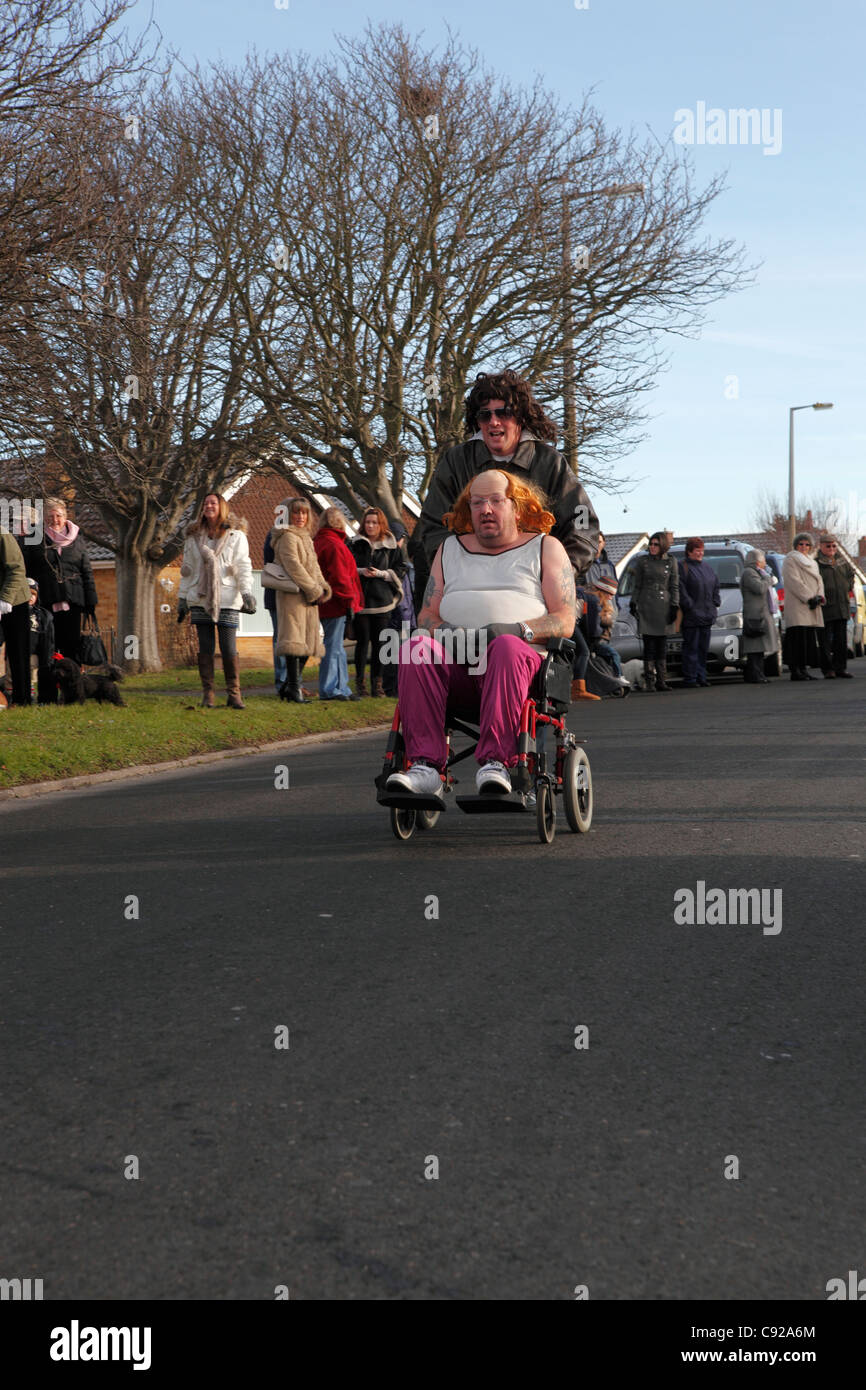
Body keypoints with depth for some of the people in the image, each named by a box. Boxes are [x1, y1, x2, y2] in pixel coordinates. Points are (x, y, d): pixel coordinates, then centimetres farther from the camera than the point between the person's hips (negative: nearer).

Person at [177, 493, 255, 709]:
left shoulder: (236, 536, 5)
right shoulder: (193, 537, 15)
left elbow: (243, 567, 0)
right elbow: (187, 569, 18)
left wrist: (246, 593, -11)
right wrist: (182, 598, 14)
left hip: (227, 600, -3)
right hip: (200, 600, 3)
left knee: (229, 649, -6)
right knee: (205, 648, 2)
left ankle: (234, 694, 3)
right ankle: (207, 694, 6)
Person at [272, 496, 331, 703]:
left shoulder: (306, 537, 20)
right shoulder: (288, 536, -9)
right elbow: (293, 566, -18)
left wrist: (323, 587, 4)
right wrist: (315, 590, -14)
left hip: (309, 598, 9)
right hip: (293, 595, -9)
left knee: (308, 642, 10)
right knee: (295, 640, -11)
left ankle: (291, 685, 17)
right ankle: (294, 687, -9)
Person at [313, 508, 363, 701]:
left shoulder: (317, 542, 16)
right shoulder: (334, 545, -14)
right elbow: (340, 576, -18)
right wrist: (348, 601, -15)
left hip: (326, 605, 10)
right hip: (335, 605, -10)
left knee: (336, 647, 13)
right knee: (333, 646, -5)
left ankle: (342, 689, 17)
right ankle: (328, 690, -3)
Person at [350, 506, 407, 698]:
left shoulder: (390, 546, 6)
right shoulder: (356, 544, 5)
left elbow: (401, 569, 6)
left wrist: (381, 573, -8)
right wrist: (360, 572, -10)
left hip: (382, 600, 1)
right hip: (360, 598, -1)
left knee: (379, 642, 3)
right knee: (362, 640, -3)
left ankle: (377, 682, 9)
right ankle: (359, 681, 4)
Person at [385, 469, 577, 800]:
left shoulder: (545, 548, 17)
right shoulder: (450, 549, 27)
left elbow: (565, 621, 5)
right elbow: (427, 617, 19)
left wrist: (517, 630, -14)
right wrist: (446, 633, -6)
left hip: (524, 660, -3)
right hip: (455, 662, 3)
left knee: (507, 648, -39)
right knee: (415, 646, -30)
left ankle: (495, 761, -46)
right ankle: (425, 766, -40)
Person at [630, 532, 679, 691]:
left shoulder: (670, 562, 6)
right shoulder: (642, 561, 6)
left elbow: (674, 587, 8)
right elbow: (637, 585, 10)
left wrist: (674, 607, 0)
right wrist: (633, 603, 3)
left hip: (663, 606, 1)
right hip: (646, 606, -1)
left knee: (662, 645, 2)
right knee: (649, 645, -6)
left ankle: (661, 680, 6)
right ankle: (649, 680, -4)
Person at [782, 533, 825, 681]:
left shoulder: (811, 562, 25)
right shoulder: (790, 560, 0)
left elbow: (819, 580, 17)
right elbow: (794, 582, -12)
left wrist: (819, 596, -3)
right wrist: (809, 598, -17)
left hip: (812, 608, 8)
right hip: (797, 606, -8)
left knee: (809, 639, 5)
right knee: (798, 637, -13)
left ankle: (803, 669, 9)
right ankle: (795, 670, -15)